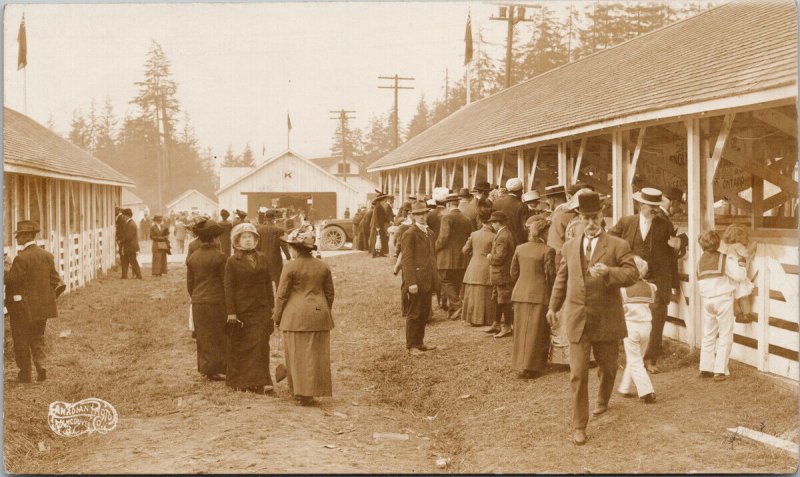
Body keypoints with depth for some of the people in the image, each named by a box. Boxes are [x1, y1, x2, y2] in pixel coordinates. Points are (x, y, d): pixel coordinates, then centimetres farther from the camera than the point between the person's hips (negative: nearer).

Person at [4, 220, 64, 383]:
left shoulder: (22, 258, -19)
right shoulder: (47, 255, 3)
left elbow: (10, 280, -18)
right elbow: (54, 280, 5)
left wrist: (6, 268, -2)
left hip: (23, 308, -6)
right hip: (42, 307, 6)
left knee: (21, 341, 8)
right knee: (37, 339, 18)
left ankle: (25, 374, 13)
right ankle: (42, 366, 0)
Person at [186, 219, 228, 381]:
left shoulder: (192, 257, 5)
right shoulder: (220, 257, -10)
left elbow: (189, 283, 10)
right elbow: (225, 282, -8)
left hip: (198, 303, 5)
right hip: (216, 301, -5)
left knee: (203, 337, 13)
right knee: (217, 336, 4)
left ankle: (205, 368, 18)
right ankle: (214, 370, 6)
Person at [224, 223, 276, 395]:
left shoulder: (262, 259, 8)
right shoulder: (232, 262, -3)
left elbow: (268, 284, 11)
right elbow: (229, 288, -5)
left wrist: (271, 307, 8)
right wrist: (231, 313, -10)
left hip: (261, 309, 2)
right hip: (241, 310, -2)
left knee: (261, 345, -3)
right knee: (240, 347, 7)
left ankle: (261, 383, -1)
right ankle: (238, 381, 20)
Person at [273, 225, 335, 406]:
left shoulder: (291, 267, -8)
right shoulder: (323, 266, 6)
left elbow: (282, 294, -5)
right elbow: (329, 293, 12)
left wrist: (277, 317, 5)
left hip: (296, 317, -4)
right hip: (319, 315, 4)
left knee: (298, 356, 3)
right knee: (316, 355, 9)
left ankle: (302, 394, 6)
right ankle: (314, 391, 13)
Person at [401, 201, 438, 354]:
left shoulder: (430, 233, 16)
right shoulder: (410, 234, -10)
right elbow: (407, 260, -15)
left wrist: (434, 279, 16)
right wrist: (411, 282, -20)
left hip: (428, 281, 8)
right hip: (416, 281, -8)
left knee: (425, 313, 13)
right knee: (414, 314, 0)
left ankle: (419, 342, 24)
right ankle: (411, 345, 8)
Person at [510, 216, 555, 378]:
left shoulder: (519, 249, 3)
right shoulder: (547, 251, -10)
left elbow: (513, 273, 9)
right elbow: (550, 275, -9)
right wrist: (552, 295, 6)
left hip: (520, 294, 4)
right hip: (539, 295, -4)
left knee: (521, 331, 14)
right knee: (536, 333, 4)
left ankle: (519, 365, 20)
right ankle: (530, 367, 6)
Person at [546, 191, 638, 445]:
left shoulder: (618, 246, -2)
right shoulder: (569, 247, 10)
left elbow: (632, 274, -12)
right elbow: (561, 279, 21)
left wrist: (608, 272, -29)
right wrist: (553, 306, 22)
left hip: (607, 320, -1)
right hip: (577, 320, 1)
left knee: (607, 368, 17)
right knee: (578, 375, -4)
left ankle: (602, 401, 47)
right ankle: (579, 426, 2)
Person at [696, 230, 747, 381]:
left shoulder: (701, 260, 6)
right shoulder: (726, 259, -10)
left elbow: (699, 283, 8)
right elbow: (740, 275, -15)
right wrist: (740, 265, 2)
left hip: (706, 300, 5)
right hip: (723, 299, -5)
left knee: (708, 335, 14)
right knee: (725, 336, 1)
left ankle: (705, 368, 16)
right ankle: (720, 370, -3)